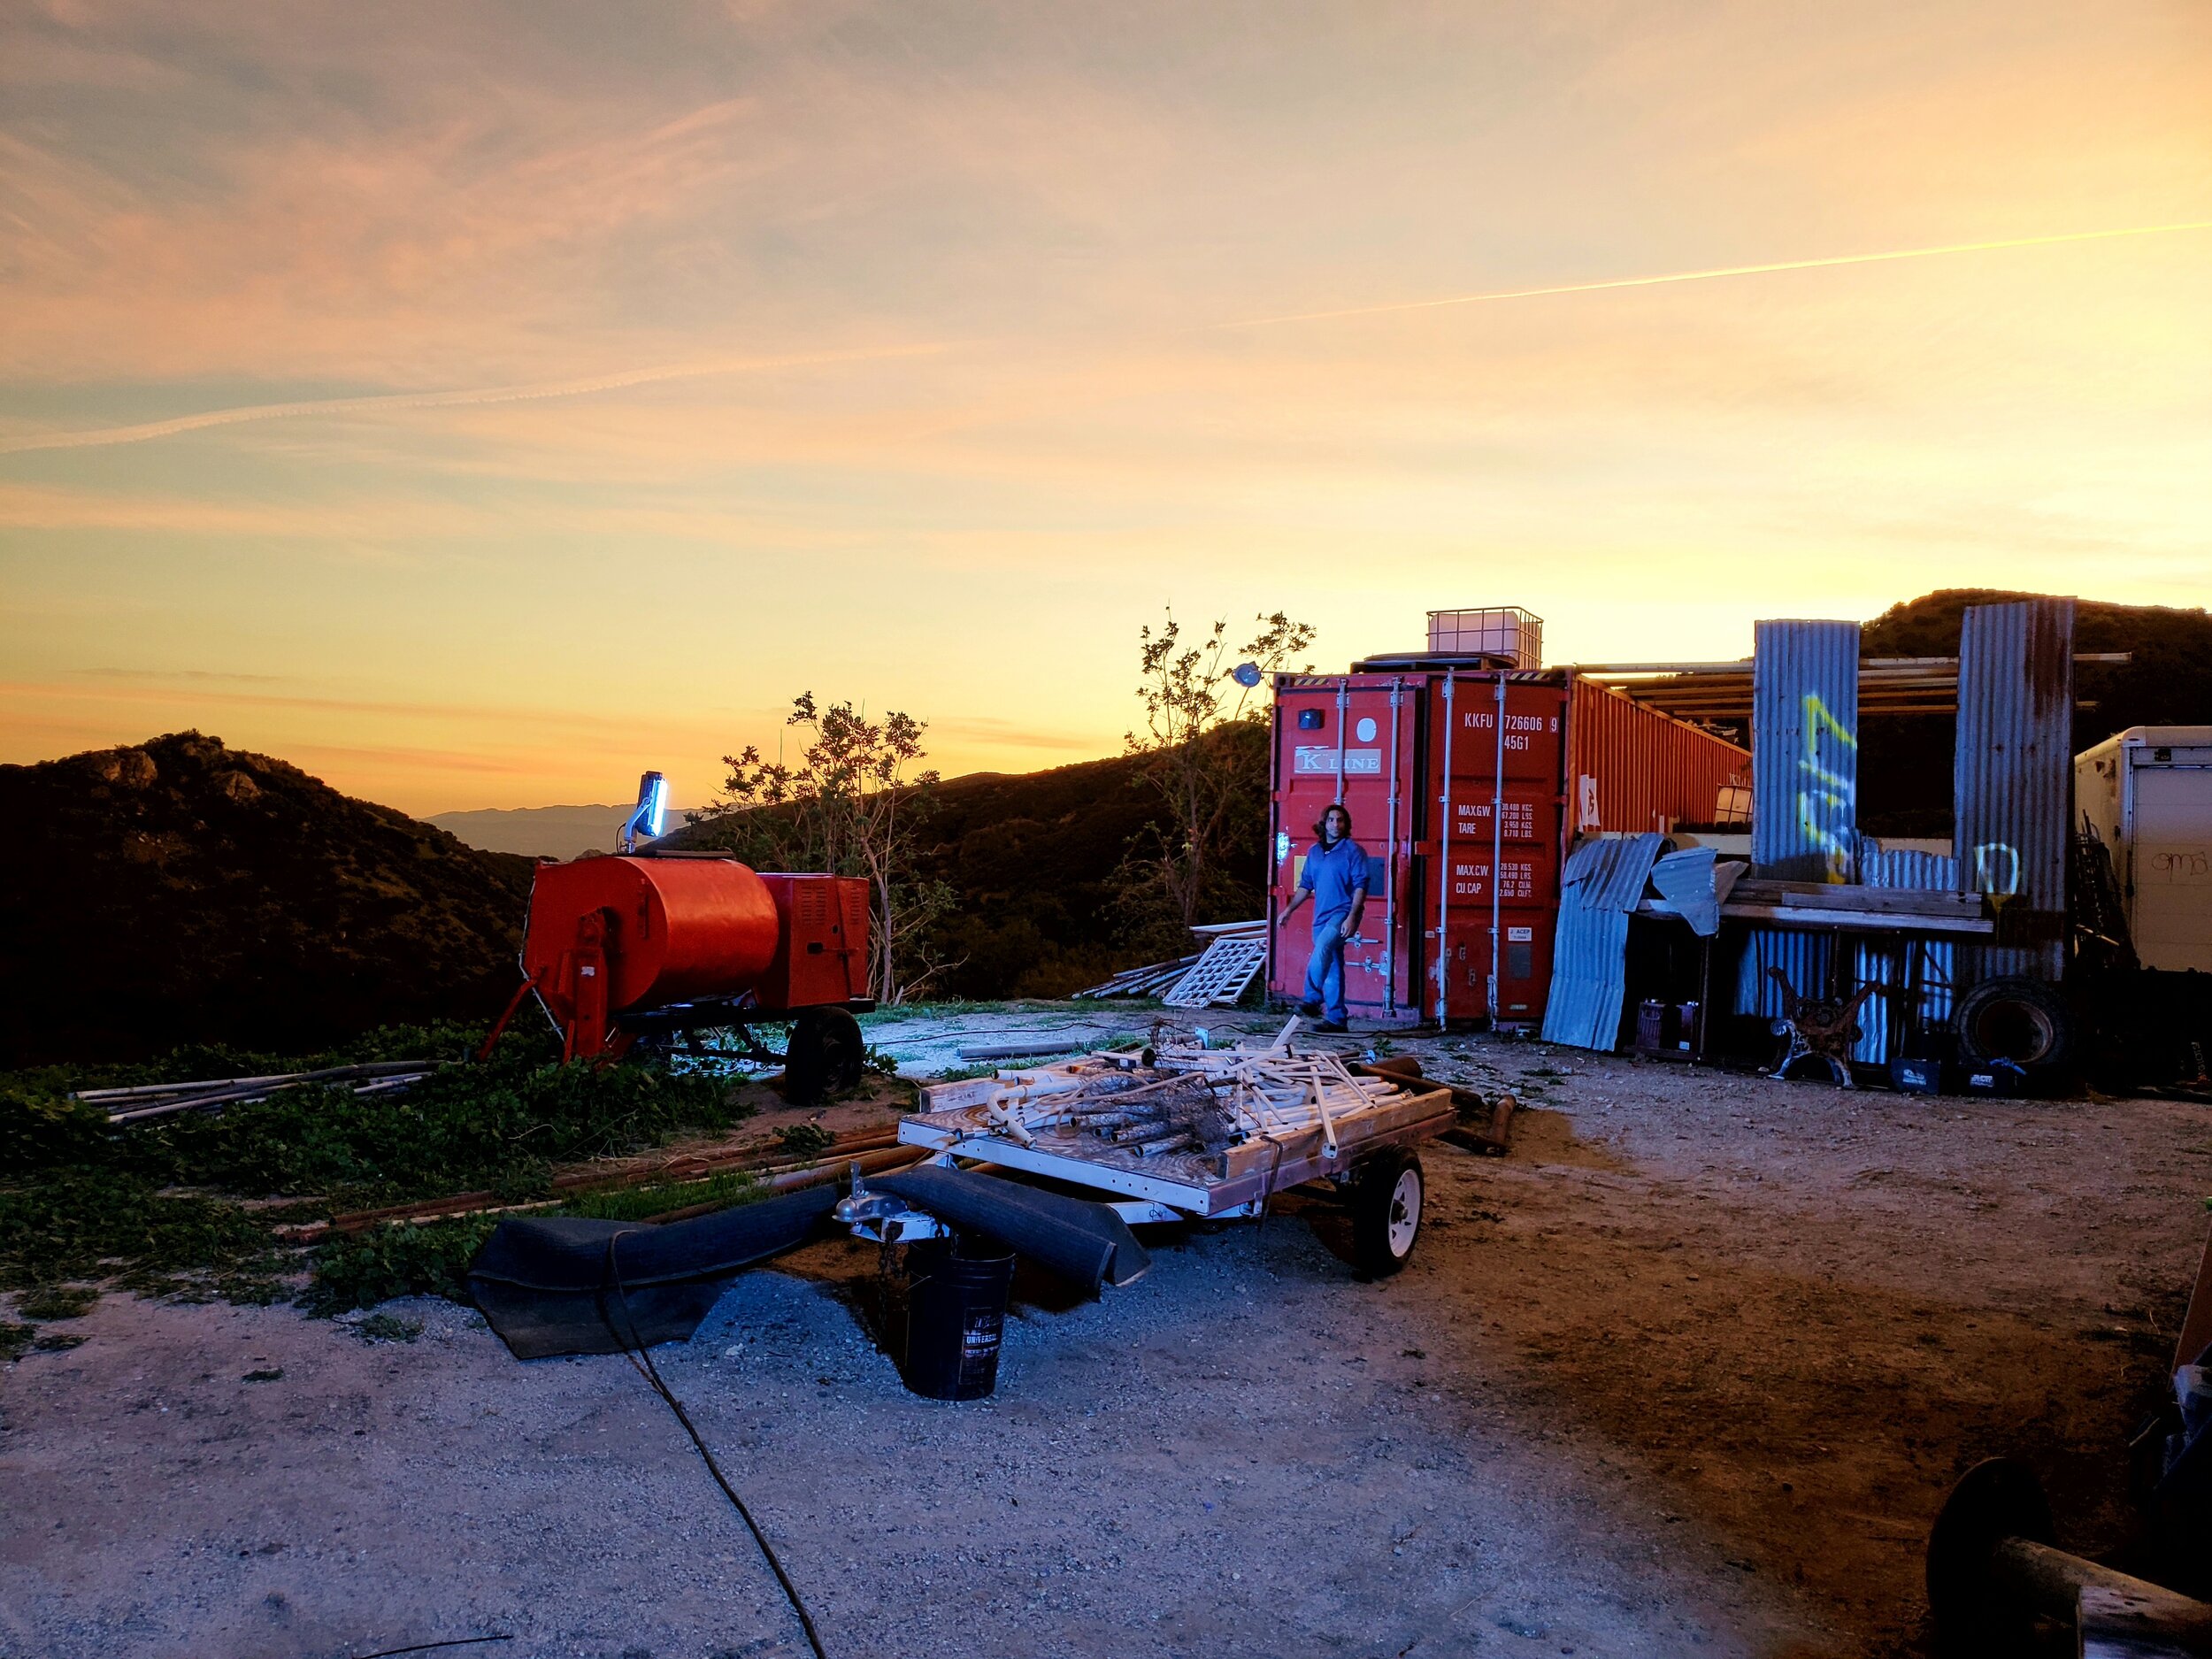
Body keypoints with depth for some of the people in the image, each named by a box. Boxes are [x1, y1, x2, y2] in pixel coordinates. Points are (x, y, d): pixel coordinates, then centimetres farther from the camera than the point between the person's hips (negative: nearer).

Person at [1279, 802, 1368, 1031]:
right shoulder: (1315, 852, 14)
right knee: (1331, 968, 8)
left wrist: (1352, 917, -18)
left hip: (1343, 914, -7)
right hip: (1322, 916, 7)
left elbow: (1360, 886, -9)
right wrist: (1290, 909, 14)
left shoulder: (1353, 850, -4)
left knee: (1322, 949, -30)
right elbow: (1306, 885, 22)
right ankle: (1336, 1018, 12)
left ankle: (1313, 1001, -23)